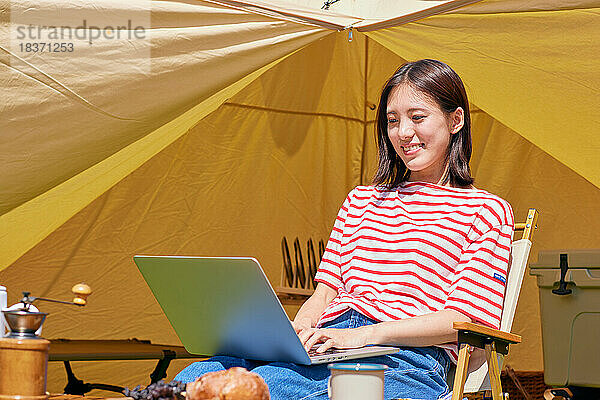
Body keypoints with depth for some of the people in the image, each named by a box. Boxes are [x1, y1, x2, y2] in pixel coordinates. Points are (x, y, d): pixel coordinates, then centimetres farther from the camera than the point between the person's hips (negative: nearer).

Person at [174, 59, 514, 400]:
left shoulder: (486, 211, 12)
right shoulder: (361, 200, 30)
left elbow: (462, 319, -2)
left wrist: (364, 335, -15)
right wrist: (295, 332, -3)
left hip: (404, 362, -5)